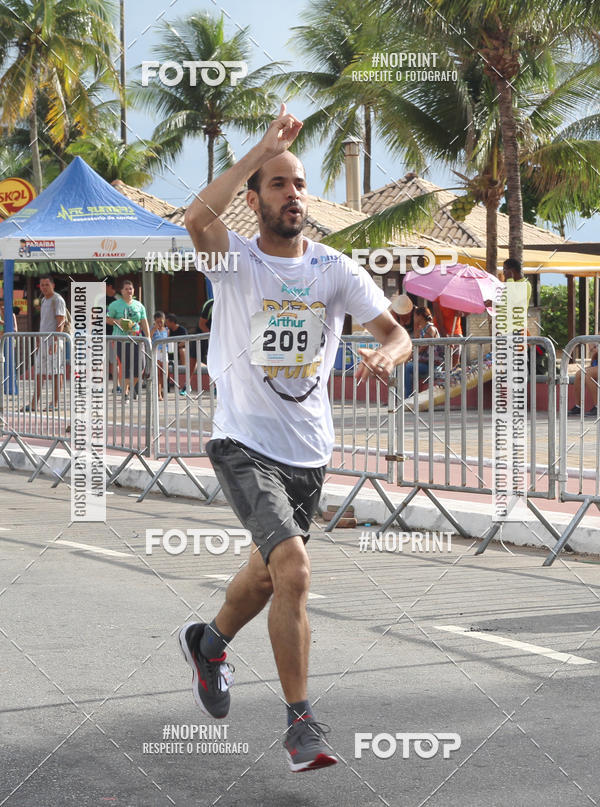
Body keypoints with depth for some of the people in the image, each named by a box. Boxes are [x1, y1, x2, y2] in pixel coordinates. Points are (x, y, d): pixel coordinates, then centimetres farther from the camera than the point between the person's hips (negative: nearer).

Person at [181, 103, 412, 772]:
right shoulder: (236, 260, -7)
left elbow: (396, 333, -1)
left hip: (309, 451, 5)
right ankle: (301, 722, -10)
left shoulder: (336, 270, 2)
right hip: (244, 444, -5)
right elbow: (196, 218, -29)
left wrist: (386, 354, -25)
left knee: (268, 573, 20)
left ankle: (209, 642, 52)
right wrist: (263, 147, -26)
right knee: (293, 569, -22)